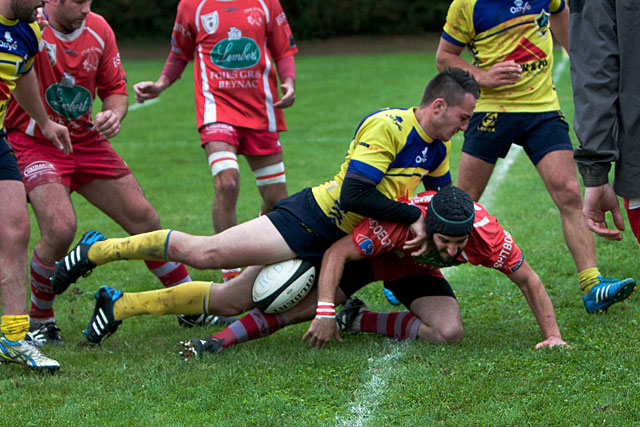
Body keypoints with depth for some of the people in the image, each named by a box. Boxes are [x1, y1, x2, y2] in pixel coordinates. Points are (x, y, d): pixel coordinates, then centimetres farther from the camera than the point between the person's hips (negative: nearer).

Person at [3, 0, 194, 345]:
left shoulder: (98, 29, 0)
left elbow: (115, 89, 10)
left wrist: (114, 114, -11)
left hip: (86, 141, 6)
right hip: (34, 144, -6)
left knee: (143, 218, 5)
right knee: (61, 228, -25)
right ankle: (39, 320, -2)